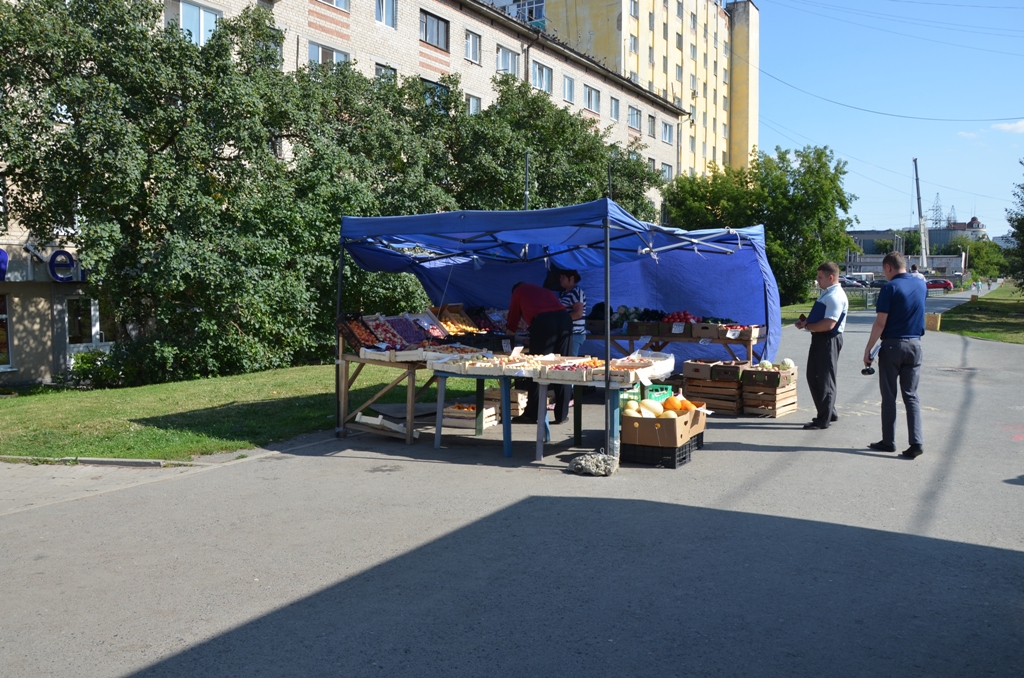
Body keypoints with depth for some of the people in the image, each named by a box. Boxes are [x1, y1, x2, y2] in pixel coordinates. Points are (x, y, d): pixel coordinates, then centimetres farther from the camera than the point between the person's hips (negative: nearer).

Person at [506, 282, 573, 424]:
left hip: (543, 321, -4)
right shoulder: (546, 291, 38)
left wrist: (509, 331, 48)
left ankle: (532, 414, 6)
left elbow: (513, 318, 29)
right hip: (565, 318, 5)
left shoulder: (518, 291, 25)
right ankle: (561, 414, 11)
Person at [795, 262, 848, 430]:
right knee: (813, 377, 17)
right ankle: (828, 413, 30)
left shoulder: (835, 296, -19)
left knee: (825, 380, -1)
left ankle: (824, 420, 9)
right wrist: (806, 323, 6)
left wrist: (807, 326, -13)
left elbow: (828, 324, -26)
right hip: (820, 339, 10)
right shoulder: (827, 293, 13)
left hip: (829, 340, -10)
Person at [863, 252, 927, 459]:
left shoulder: (890, 288, -12)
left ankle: (888, 442, 13)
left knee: (889, 396, 6)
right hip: (914, 345, 5)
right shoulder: (921, 286, 6)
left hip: (892, 345, -5)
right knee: (911, 395, 8)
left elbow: (880, 323, -15)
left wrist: (868, 348, -9)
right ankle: (917, 442, -2)